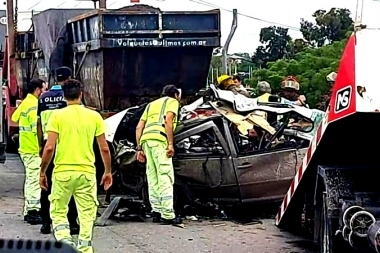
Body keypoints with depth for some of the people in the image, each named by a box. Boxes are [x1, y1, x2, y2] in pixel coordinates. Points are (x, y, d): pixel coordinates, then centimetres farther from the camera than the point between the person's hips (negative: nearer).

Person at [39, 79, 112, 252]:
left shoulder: (57, 116, -3)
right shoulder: (94, 116, 3)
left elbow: (49, 147, -9)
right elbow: (104, 148, 5)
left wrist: (42, 172, 2)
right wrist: (108, 171, 17)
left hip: (63, 171, -1)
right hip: (87, 172, 1)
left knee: (58, 211, 11)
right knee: (87, 215, 8)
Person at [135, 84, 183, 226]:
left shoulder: (152, 104, 33)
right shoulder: (172, 101, 14)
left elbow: (139, 127, 24)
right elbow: (168, 121, -6)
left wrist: (139, 148, 22)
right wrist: (171, 144, -10)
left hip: (145, 139, 7)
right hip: (159, 139, -7)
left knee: (153, 177, 10)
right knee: (165, 177, -10)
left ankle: (157, 211, 9)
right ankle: (168, 215, -16)